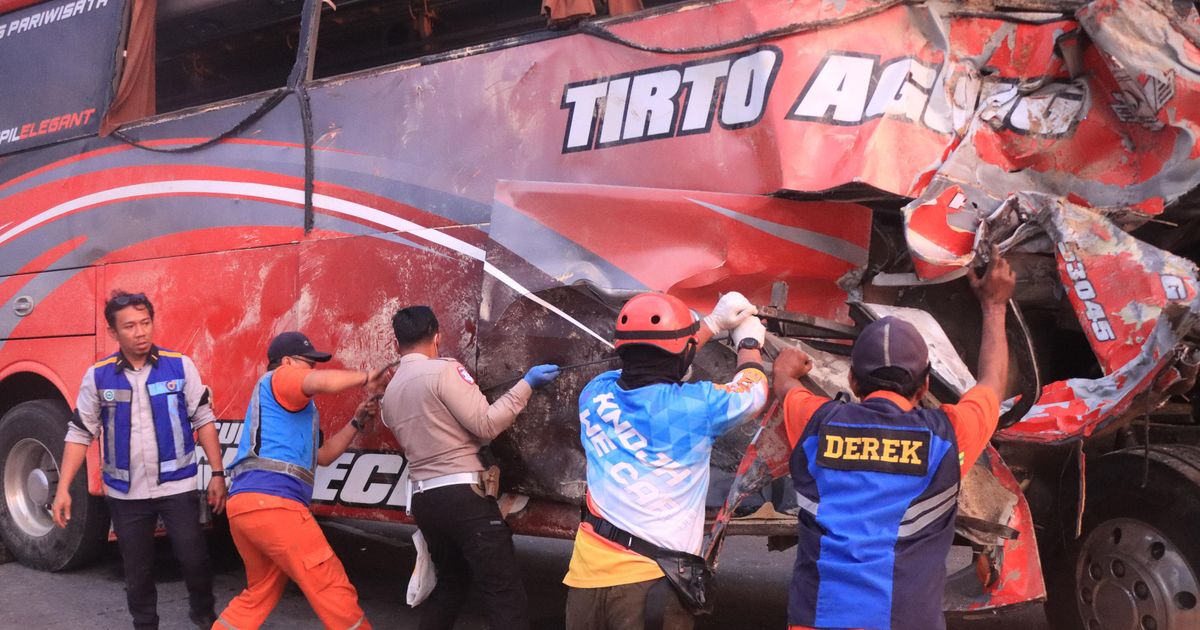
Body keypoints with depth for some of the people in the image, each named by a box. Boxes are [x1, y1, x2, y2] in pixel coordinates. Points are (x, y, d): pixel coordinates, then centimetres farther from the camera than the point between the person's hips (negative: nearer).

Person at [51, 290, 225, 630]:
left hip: (177, 486, -1)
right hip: (125, 493, 1)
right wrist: (63, 489, -3)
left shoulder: (180, 366, -4)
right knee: (136, 567, 11)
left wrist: (218, 473, -3)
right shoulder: (97, 376, -2)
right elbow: (80, 433, 3)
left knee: (193, 556, 0)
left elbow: (204, 420, 0)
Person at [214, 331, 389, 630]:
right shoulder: (279, 378, 5)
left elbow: (323, 455, 32)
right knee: (334, 592, -4)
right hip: (272, 502, -10)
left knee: (260, 593, 22)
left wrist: (357, 420, 25)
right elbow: (324, 382, -17)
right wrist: (365, 378, -1)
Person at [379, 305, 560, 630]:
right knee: (504, 591, -7)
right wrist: (526, 385, -6)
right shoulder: (444, 370, -8)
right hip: (463, 495, -8)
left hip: (423, 499, 8)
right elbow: (486, 425, -11)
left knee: (450, 582, 24)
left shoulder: (389, 392, 14)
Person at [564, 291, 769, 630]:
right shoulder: (695, 405, -11)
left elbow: (652, 369, 21)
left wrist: (713, 323, 30)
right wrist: (748, 341, 32)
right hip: (650, 580, -5)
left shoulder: (596, 394, 1)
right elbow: (753, 389, 11)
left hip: (587, 572, 5)